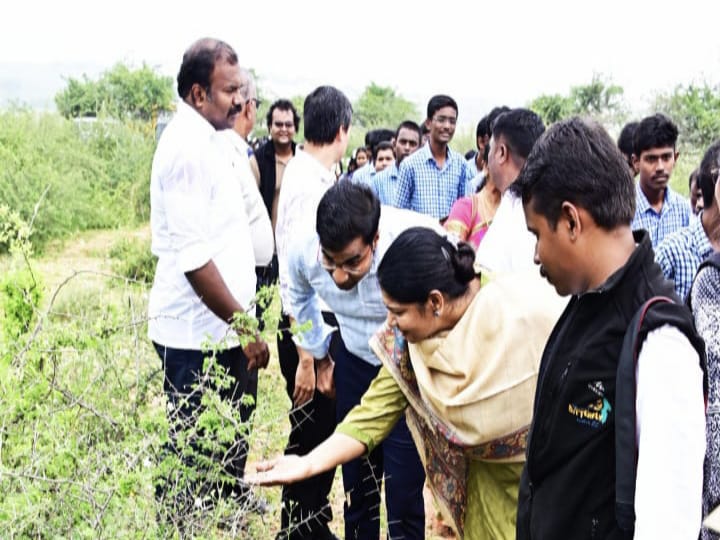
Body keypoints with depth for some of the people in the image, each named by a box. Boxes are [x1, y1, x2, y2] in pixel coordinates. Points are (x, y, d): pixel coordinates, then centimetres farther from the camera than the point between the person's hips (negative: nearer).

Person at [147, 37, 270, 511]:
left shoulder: (207, 139, 12)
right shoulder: (187, 146, -18)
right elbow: (193, 257, -23)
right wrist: (244, 325, -17)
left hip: (222, 327, 9)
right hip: (199, 333, -9)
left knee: (231, 441, 19)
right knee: (194, 453, 3)